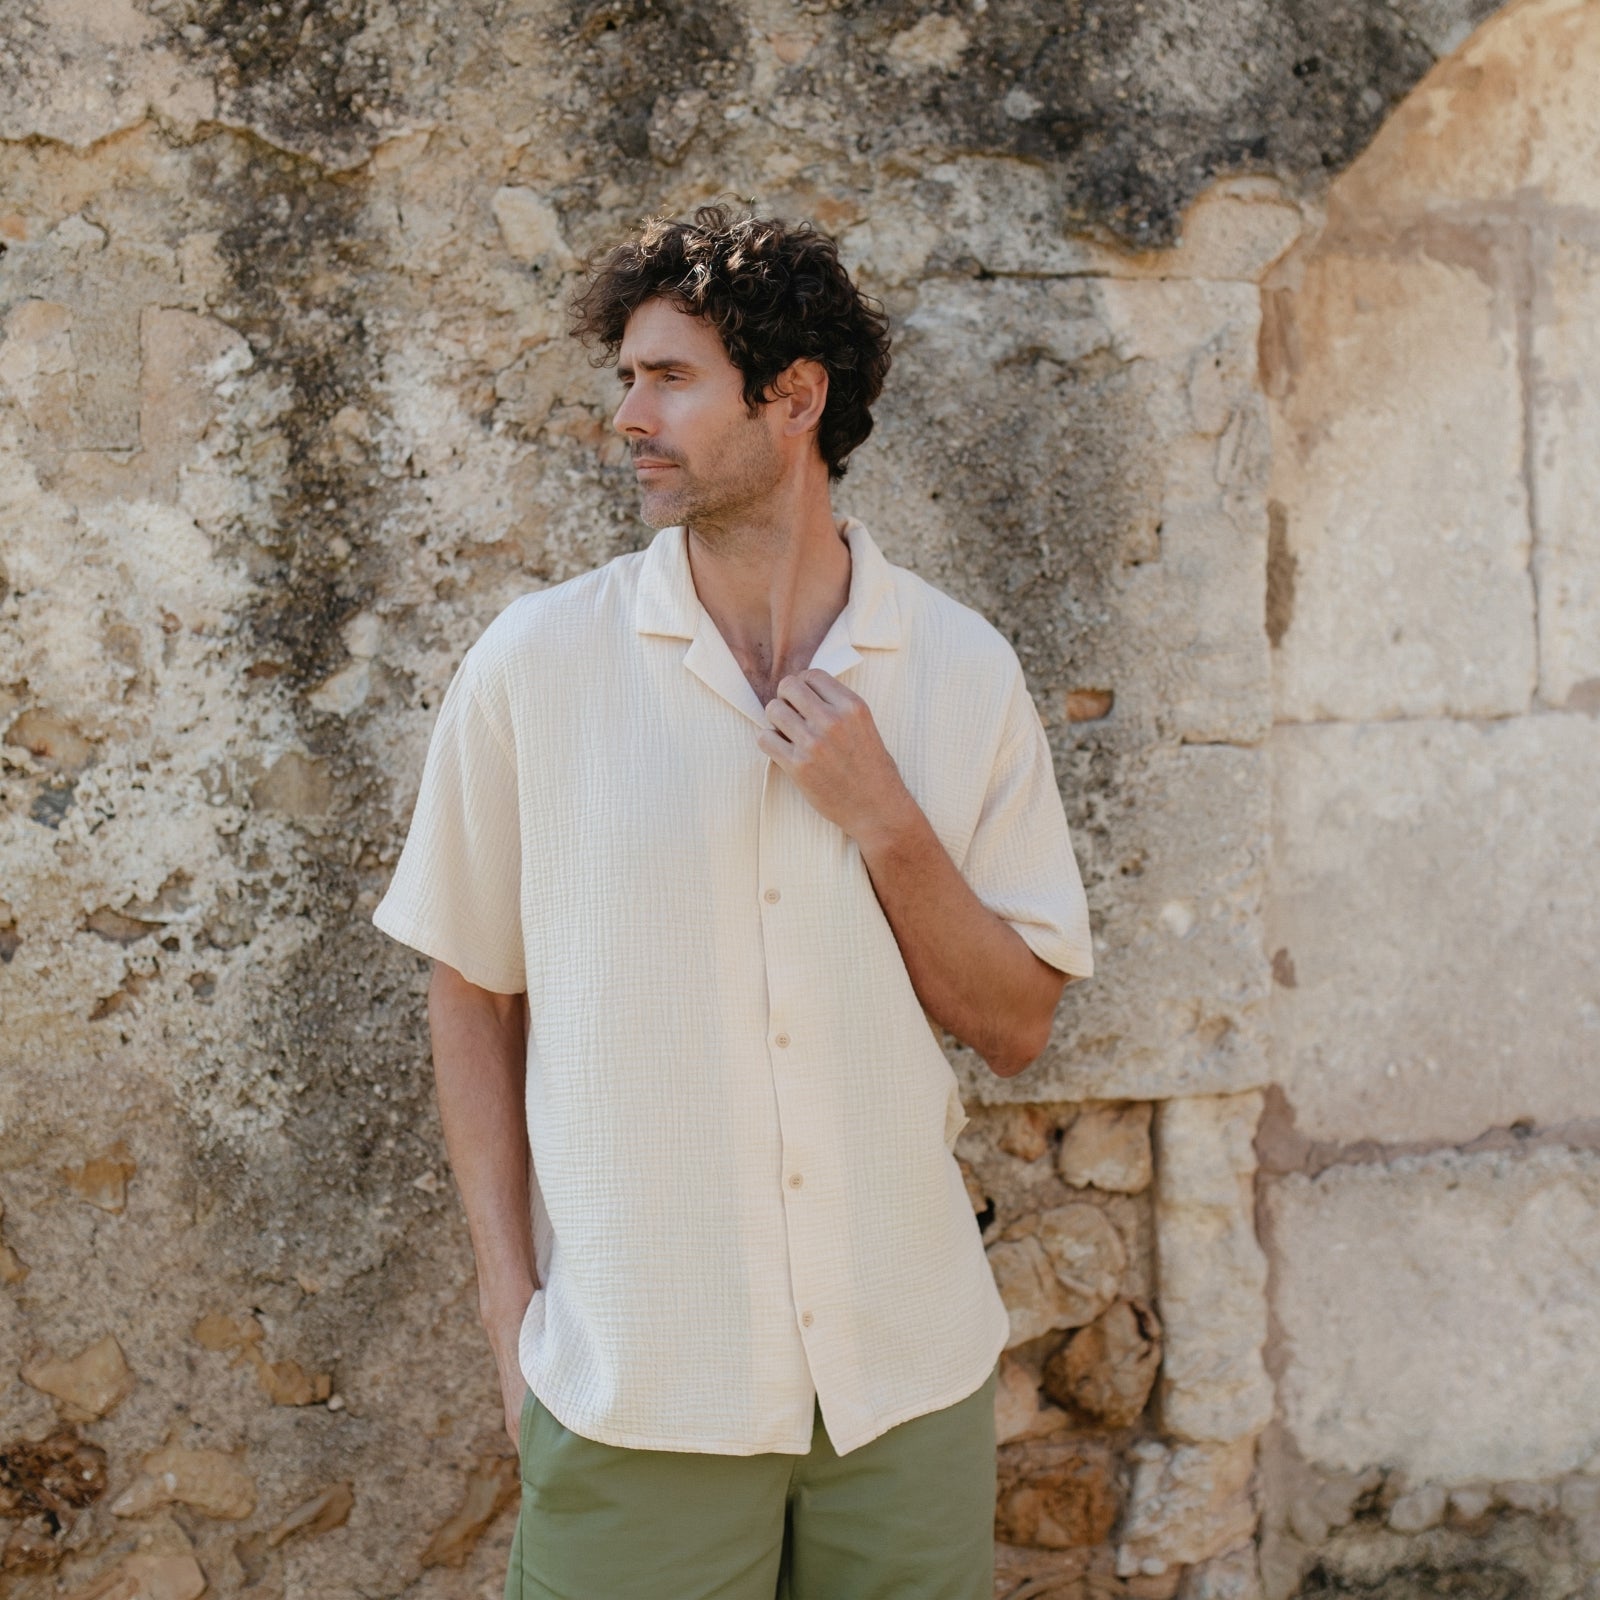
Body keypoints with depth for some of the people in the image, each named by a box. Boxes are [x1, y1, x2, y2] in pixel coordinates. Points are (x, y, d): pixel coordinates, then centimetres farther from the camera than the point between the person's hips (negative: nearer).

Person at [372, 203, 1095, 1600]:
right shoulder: (535, 664, -5)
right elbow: (472, 991, 3)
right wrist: (513, 1302, -1)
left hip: (911, 1368, 2)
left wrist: (882, 823, -15)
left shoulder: (963, 669, -2)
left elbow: (1016, 1030, 0)